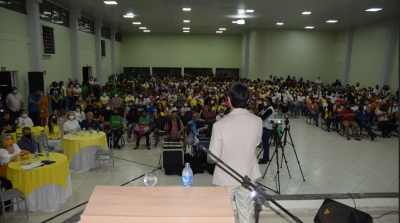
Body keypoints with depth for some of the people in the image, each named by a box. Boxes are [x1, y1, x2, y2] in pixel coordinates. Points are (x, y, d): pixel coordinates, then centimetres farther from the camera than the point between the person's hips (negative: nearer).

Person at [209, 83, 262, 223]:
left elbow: (214, 156, -16)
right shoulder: (257, 121, -14)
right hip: (248, 175, 3)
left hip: (227, 176, -3)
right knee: (245, 210, 23)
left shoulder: (220, 125, -25)